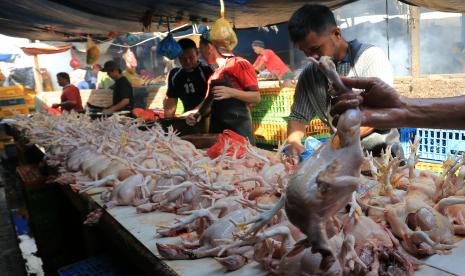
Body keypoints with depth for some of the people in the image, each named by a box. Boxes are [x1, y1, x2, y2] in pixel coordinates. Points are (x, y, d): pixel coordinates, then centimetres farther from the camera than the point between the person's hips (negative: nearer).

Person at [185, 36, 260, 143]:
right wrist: (196, 111, 4)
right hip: (217, 127, 7)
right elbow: (209, 99, 22)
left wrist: (231, 92, -23)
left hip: (237, 127, -7)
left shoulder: (238, 63, -4)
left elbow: (256, 97, -8)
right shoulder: (215, 73, 19)